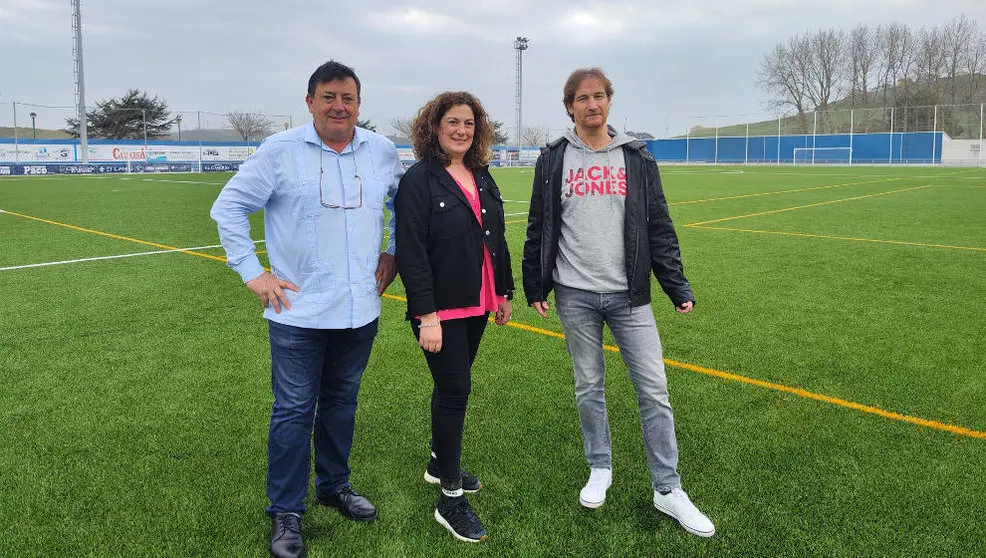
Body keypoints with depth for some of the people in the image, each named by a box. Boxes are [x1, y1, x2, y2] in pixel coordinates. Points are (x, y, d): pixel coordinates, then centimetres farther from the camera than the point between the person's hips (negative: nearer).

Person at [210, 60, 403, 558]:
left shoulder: (382, 152, 4)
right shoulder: (280, 151, -7)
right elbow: (228, 208, -2)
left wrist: (394, 255, 11)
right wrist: (253, 274, -7)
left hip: (360, 309, 4)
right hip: (299, 311, -3)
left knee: (342, 402, 18)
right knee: (294, 410, 3)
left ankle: (334, 486, 37)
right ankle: (285, 513, 19)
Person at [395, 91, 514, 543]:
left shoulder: (482, 178, 10)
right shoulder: (419, 180, -12)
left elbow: (496, 241, 16)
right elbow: (411, 253, -17)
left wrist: (504, 292, 16)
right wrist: (426, 316, -21)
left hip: (477, 305, 7)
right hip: (440, 310, -7)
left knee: (455, 387, 17)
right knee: (455, 391, -4)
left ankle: (441, 461, 37)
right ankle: (450, 499, 8)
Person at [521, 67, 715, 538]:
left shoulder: (637, 158, 4)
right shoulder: (553, 159, 4)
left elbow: (659, 228, 4)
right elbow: (538, 229, 6)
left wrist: (678, 287, -1)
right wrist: (534, 288, 4)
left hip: (628, 294, 0)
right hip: (574, 295, 0)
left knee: (654, 388, 0)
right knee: (588, 386, 11)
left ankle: (668, 490, 13)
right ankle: (600, 468, 31)